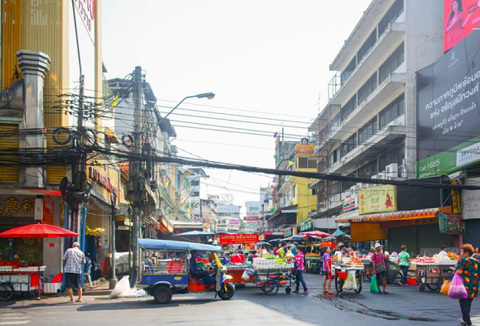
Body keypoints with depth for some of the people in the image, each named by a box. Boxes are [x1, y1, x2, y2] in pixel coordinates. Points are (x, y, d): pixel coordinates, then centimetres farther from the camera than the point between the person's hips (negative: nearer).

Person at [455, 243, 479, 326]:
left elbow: (459, 272, -20)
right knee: (468, 303, 19)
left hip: (464, 286, -6)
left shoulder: (463, 260, -11)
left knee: (463, 303, 1)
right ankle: (465, 319, 28)